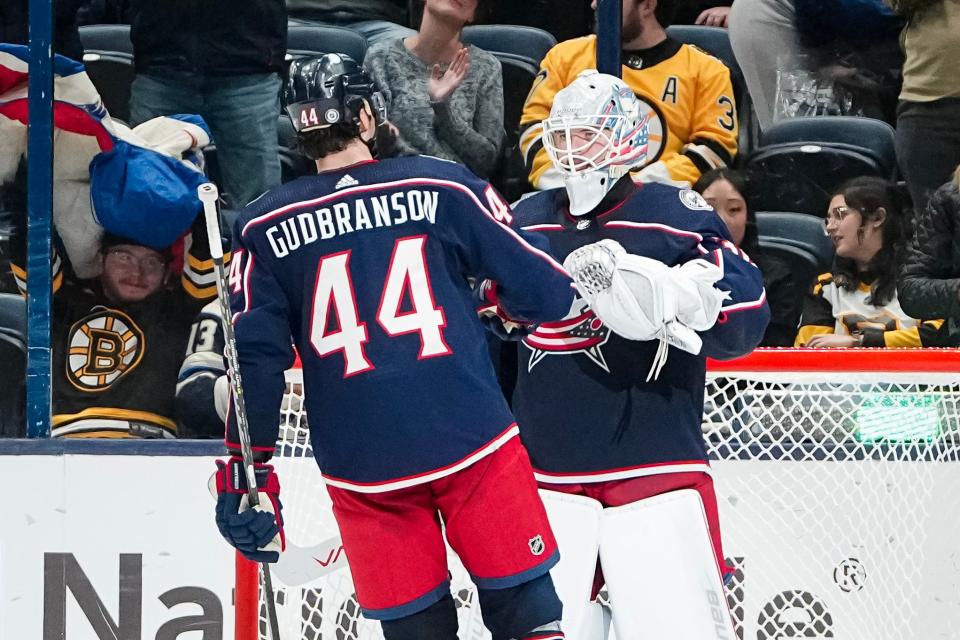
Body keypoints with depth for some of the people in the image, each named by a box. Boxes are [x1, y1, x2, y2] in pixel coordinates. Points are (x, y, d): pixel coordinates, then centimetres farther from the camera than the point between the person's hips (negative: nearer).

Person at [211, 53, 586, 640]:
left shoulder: (265, 228, 4)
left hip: (362, 469, 1)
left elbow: (256, 358, 2)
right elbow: (547, 291, 1)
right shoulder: (442, 186, 0)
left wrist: (245, 471, 8)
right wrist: (488, 293, 22)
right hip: (473, 444, -1)